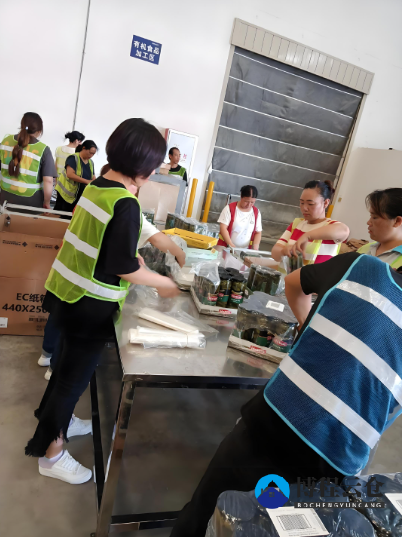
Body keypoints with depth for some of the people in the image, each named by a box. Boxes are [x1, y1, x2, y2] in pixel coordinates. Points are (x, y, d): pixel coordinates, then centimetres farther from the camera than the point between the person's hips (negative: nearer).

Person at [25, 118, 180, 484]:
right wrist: (162, 283, -9)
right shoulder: (126, 204, -23)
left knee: (70, 363, 27)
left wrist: (133, 259, 15)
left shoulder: (96, 186, 4)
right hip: (90, 305, -9)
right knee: (76, 373, 10)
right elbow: (121, 267, -22)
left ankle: (56, 418, 50)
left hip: (67, 291, 9)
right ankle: (51, 453, 31)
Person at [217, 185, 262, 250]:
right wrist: (231, 245, -18)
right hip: (226, 248, -3)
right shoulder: (230, 208, -2)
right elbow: (223, 228, -7)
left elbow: (258, 233, 11)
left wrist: (255, 247, -6)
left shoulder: (256, 212, 7)